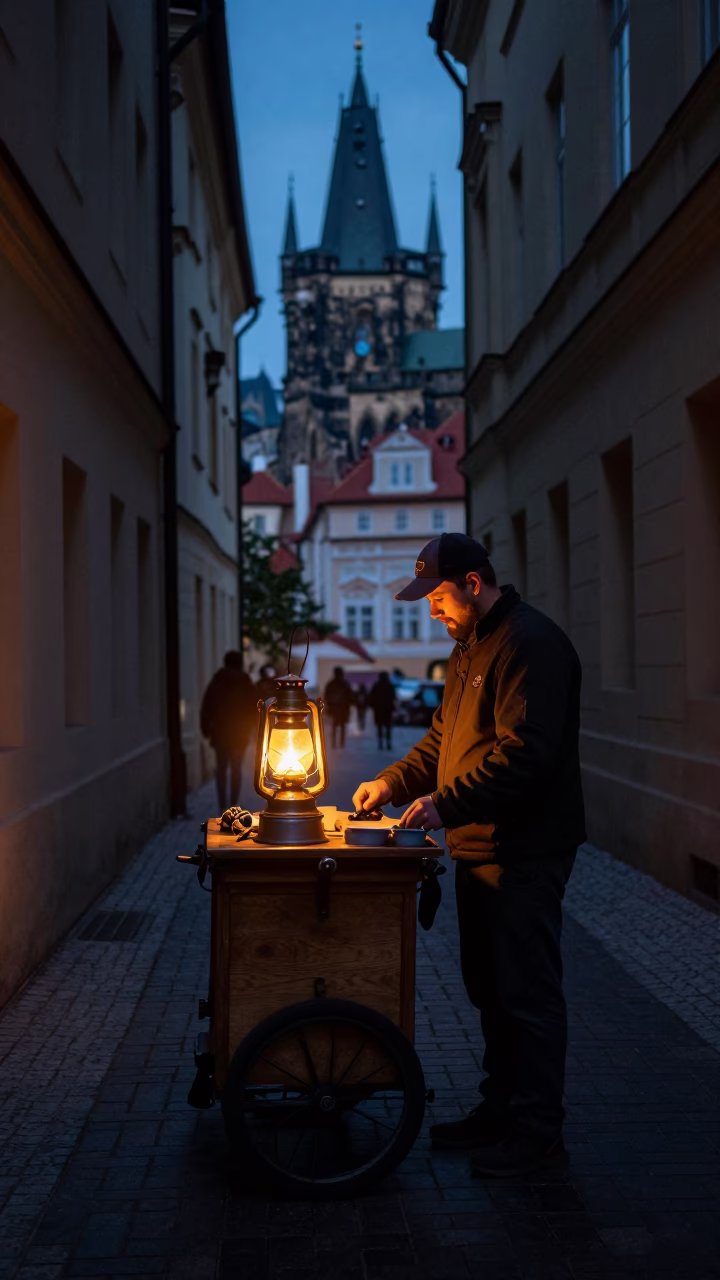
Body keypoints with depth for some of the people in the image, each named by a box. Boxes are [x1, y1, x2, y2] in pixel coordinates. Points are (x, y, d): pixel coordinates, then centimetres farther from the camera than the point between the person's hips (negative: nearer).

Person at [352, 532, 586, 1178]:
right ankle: (500, 1109, 28)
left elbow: (525, 752, -25)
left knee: (528, 991, -2)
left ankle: (538, 1130, 8)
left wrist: (446, 803, -26)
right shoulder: (471, 647, 17)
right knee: (490, 986, 16)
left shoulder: (531, 644, -16)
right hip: (479, 848, 10)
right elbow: (444, 737, 23)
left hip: (525, 855, -10)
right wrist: (394, 781, 10)